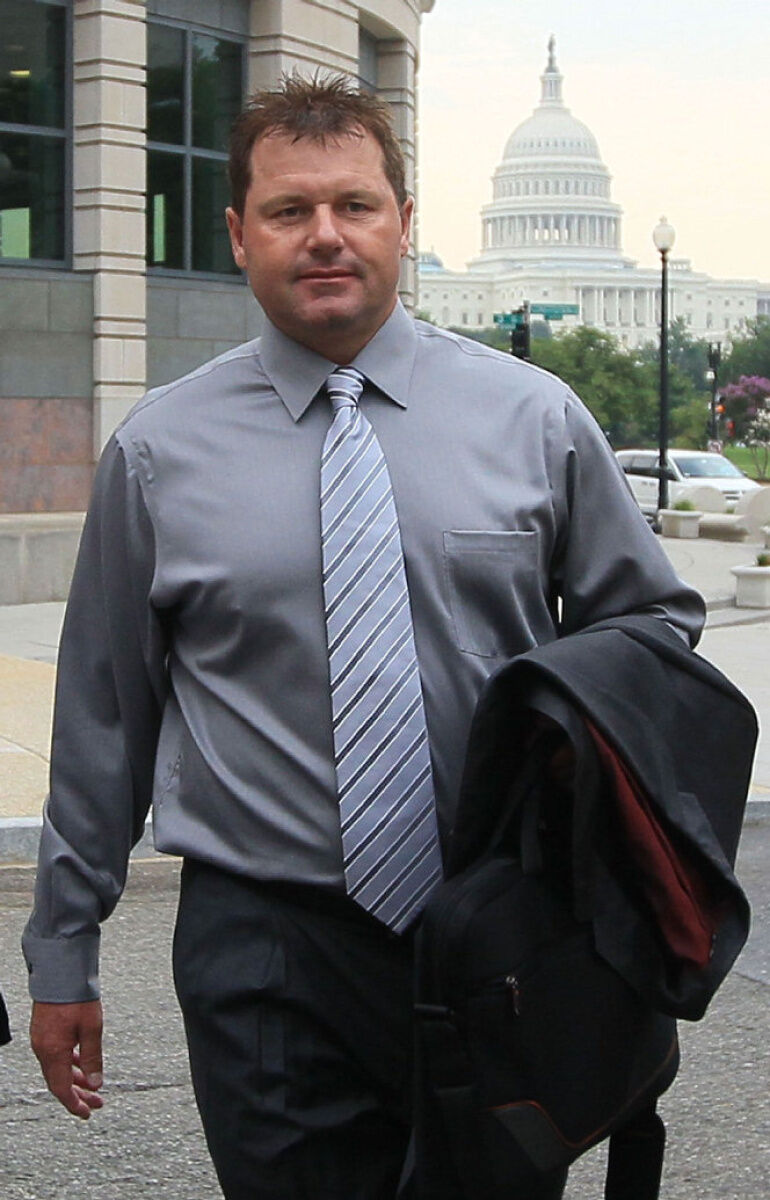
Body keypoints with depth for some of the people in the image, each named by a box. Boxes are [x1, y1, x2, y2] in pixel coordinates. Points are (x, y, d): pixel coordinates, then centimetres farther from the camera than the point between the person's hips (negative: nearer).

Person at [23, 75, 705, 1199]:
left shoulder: (536, 416, 2)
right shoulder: (158, 450, 1)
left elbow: (653, 620, 12)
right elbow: (103, 708, 5)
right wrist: (63, 950, 8)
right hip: (264, 940, -1)